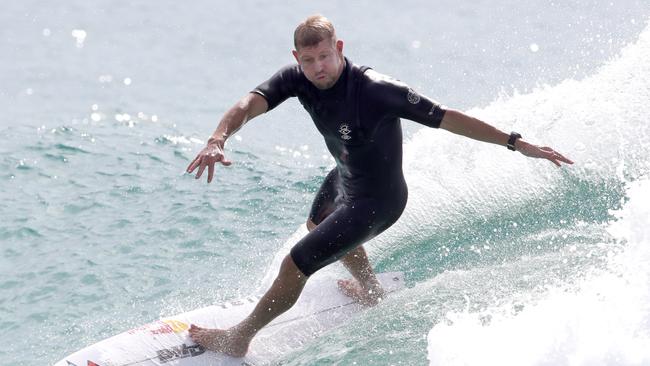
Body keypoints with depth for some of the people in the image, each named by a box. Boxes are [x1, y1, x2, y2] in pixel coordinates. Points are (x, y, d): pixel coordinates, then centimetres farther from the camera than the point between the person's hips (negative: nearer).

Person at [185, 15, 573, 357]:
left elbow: (447, 118, -32)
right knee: (318, 224, 38)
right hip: (344, 178, 8)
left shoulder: (376, 90, -36)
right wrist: (218, 140, -53)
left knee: (295, 266, -7)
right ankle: (371, 291, 63)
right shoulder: (297, 78, -19)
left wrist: (516, 142, -31)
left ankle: (237, 339, 15)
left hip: (375, 201, -8)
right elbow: (249, 104, -31)